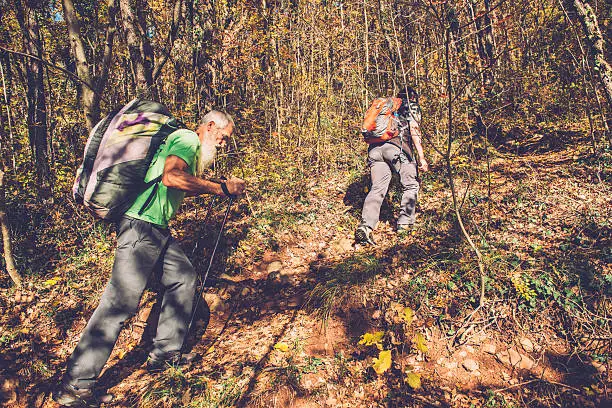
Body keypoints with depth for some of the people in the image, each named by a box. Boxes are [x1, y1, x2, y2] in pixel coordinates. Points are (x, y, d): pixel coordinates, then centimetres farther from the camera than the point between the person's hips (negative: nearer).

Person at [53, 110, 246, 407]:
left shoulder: (191, 147, 22)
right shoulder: (188, 139, -10)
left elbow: (184, 188, 29)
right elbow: (171, 177, -28)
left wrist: (221, 187, 21)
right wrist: (220, 188, -21)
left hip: (158, 229, 11)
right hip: (142, 225, -11)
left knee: (183, 277, 15)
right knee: (121, 302, -10)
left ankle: (165, 352, 25)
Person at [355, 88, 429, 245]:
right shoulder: (411, 106, 19)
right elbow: (414, 130, 2)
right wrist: (421, 157, -4)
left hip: (374, 147, 5)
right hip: (395, 145, -5)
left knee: (378, 188, -3)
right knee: (410, 185, 11)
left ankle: (365, 226, -20)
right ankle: (405, 223, 6)